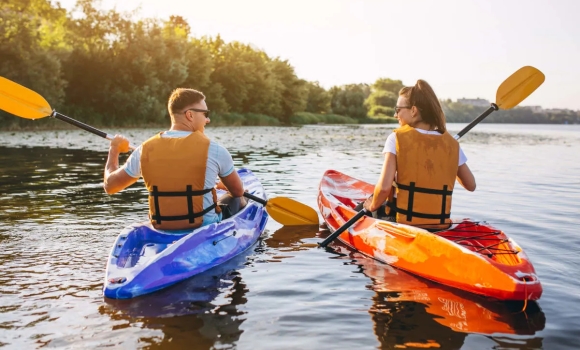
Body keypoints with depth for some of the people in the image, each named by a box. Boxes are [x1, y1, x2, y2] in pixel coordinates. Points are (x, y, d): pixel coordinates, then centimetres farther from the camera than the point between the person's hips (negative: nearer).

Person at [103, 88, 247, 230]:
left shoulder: (145, 150, -6)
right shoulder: (213, 149, -14)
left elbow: (110, 186, 7)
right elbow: (238, 191, 1)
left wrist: (113, 151, 25)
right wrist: (222, 185, 25)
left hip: (162, 231, 4)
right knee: (237, 200, 26)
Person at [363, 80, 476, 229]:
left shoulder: (397, 138, -9)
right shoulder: (451, 143, 1)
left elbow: (384, 187, -18)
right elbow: (471, 185, 11)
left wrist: (373, 206, 1)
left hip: (402, 222, -4)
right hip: (440, 225, 5)